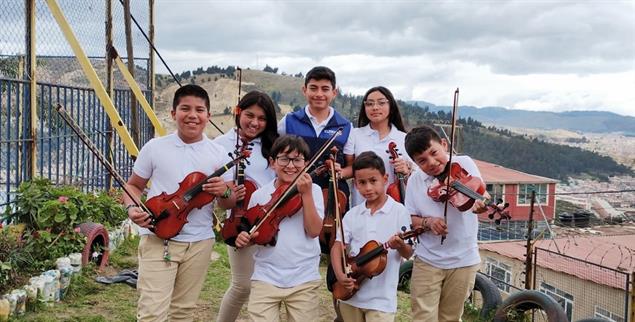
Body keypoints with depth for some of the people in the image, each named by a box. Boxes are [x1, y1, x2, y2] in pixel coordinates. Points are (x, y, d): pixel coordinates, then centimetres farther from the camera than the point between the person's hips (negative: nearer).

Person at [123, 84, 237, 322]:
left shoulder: (218, 154, 1)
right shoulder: (155, 148, -2)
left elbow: (230, 204, 6)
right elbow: (133, 185, 9)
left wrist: (224, 192, -17)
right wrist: (132, 208, -11)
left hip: (199, 243, 2)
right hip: (158, 239, -2)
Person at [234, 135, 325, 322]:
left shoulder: (313, 191, -2)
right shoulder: (259, 195, 2)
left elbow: (314, 231, -12)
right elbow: (251, 232, 12)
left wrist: (306, 194, -16)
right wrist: (243, 238, -9)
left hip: (304, 279, -1)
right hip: (266, 278, 1)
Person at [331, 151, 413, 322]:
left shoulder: (399, 212, -6)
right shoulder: (352, 214, 4)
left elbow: (409, 253, -5)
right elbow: (337, 246, 2)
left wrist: (400, 246, -27)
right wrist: (340, 274, -14)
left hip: (381, 298, -4)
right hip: (350, 294, 4)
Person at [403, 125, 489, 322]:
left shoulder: (464, 164, -7)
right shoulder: (415, 180, -2)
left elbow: (481, 194, -16)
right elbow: (410, 220, 1)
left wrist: (480, 204, -39)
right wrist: (427, 222, -19)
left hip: (463, 260, 0)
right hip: (427, 261, 1)